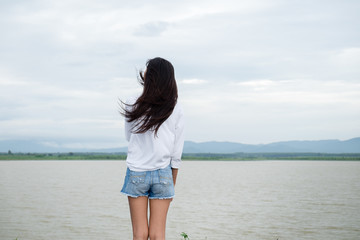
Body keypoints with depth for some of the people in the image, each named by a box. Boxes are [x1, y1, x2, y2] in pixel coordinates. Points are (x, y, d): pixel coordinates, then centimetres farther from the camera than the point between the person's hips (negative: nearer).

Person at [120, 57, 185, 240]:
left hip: (136, 172, -1)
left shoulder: (133, 106, -6)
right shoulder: (176, 111, -3)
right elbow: (176, 153, 1)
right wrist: (172, 184, 11)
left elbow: (129, 137, 9)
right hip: (162, 173, 1)